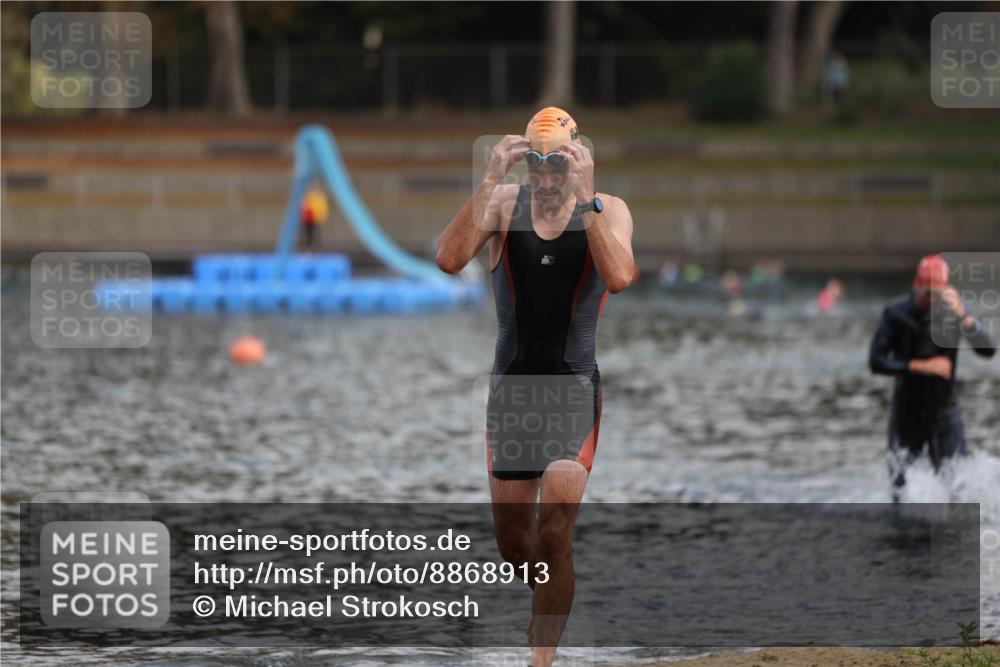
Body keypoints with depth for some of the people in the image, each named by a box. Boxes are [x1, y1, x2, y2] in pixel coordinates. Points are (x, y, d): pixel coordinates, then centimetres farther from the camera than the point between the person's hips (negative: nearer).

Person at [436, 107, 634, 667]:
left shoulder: (608, 210, -5)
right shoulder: (504, 204, -1)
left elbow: (619, 277, -25)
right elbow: (450, 259, -18)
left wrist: (584, 197, -27)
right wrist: (490, 182, -24)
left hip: (574, 386, -3)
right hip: (512, 383, 3)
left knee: (554, 532, -16)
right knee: (513, 536, 11)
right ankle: (549, 610, 39)